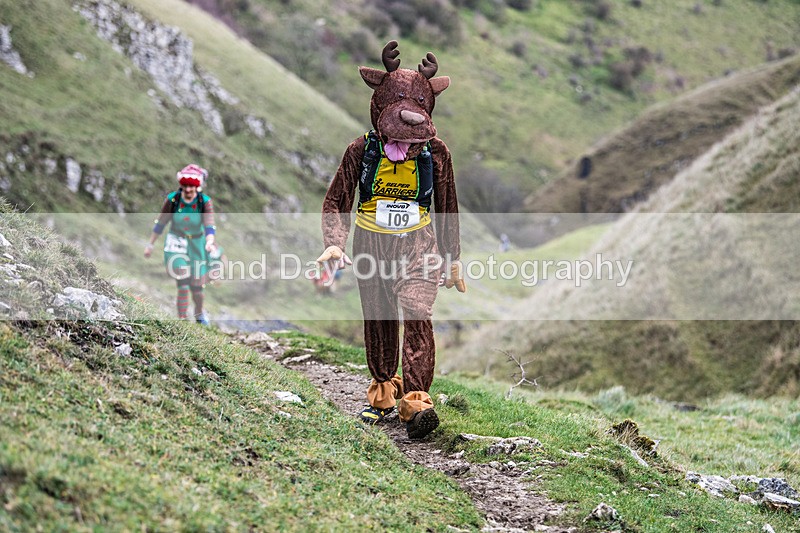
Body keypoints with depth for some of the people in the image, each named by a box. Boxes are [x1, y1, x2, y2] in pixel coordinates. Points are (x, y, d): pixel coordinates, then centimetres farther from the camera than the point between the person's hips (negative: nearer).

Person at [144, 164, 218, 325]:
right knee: (183, 285, -16)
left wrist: (210, 243, -46)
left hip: (196, 243, 1)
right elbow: (160, 224, -3)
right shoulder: (172, 199, -16)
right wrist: (150, 245, 2)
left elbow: (209, 226, -27)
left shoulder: (205, 202, -17)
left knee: (197, 286, 8)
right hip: (176, 243, -1)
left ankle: (199, 313, 38)